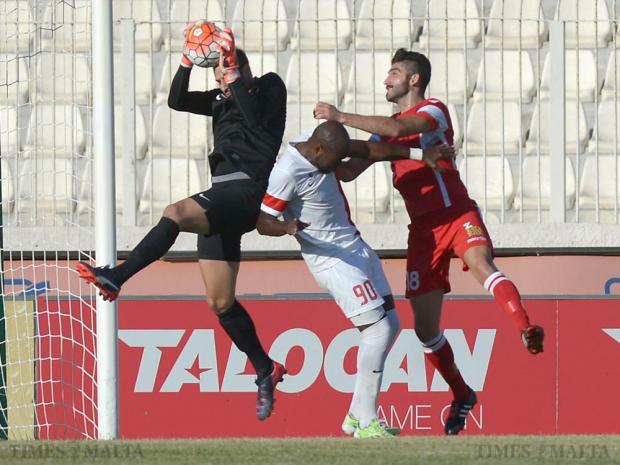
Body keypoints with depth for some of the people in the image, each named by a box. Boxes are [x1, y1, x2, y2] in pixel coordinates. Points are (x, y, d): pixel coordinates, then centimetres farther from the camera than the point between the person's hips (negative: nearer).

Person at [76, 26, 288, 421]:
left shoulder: (270, 87, 5)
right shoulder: (222, 99, 23)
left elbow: (256, 117, -15)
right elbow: (177, 101, 10)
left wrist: (234, 71, -17)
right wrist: (188, 62, -2)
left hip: (247, 191, -9)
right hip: (222, 198, 9)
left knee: (176, 213, -33)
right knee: (220, 303, 6)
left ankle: (116, 278, -44)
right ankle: (266, 371, 16)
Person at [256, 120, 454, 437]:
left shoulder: (321, 145, 1)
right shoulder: (288, 172, -24)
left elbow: (366, 150, 14)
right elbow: (262, 221, -21)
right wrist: (287, 227, -43)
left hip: (354, 244, 10)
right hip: (333, 258, -10)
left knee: (390, 323, 12)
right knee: (377, 328, -14)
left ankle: (357, 415, 16)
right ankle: (366, 422, -7)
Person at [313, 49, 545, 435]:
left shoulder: (434, 111, -2)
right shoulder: (387, 127, 21)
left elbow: (399, 129, -21)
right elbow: (350, 170, 21)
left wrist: (341, 118, -18)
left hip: (457, 214, -6)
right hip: (423, 229, 6)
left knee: (481, 263, -38)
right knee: (425, 326, 0)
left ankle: (527, 331, -54)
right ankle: (461, 396, 17)